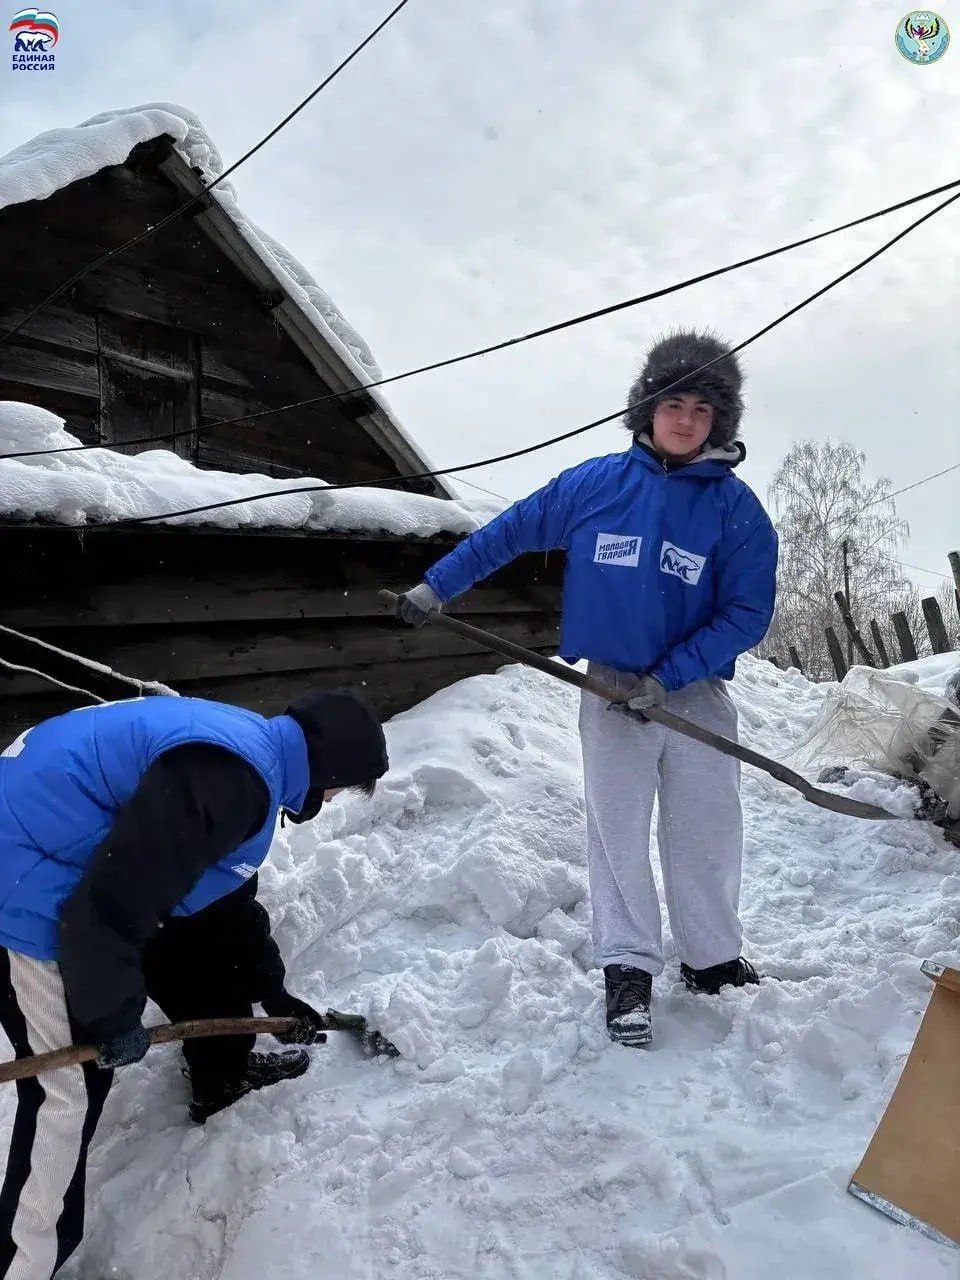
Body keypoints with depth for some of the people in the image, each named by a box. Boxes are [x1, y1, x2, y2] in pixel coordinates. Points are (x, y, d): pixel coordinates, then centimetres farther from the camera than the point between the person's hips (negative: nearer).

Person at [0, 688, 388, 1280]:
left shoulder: (251, 748, 6)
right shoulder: (230, 779, -28)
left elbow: (228, 897, 18)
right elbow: (113, 902, -28)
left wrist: (272, 992, 22)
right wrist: (115, 1015, -12)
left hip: (78, 864, 10)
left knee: (193, 958, 22)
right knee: (73, 1090, 0)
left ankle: (224, 1075, 45)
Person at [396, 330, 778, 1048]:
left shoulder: (737, 509, -5)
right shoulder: (595, 483, -3)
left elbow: (749, 612, -8)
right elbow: (508, 534, 5)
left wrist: (664, 678, -16)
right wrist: (435, 588, 7)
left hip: (696, 693, 1)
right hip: (611, 693, 0)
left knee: (708, 834, 9)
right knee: (617, 833, 3)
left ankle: (713, 960, 28)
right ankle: (629, 972, 16)